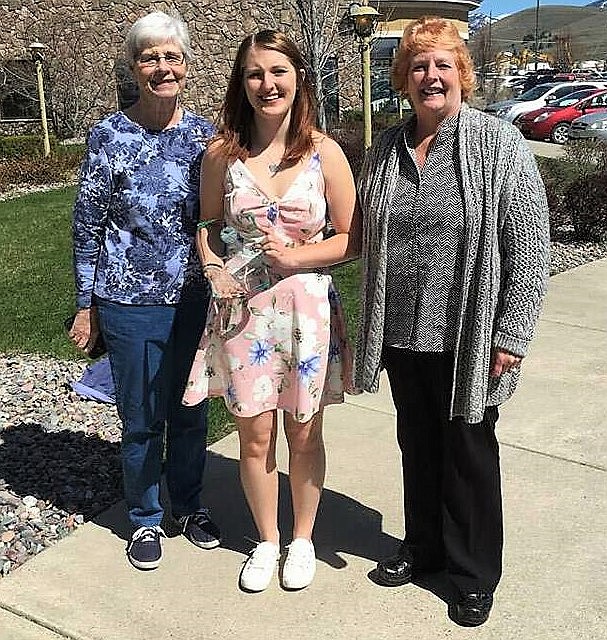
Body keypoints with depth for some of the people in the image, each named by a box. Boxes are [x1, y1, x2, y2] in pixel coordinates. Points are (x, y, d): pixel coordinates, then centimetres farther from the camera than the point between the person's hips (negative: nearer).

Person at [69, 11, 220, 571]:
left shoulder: (205, 135, 1)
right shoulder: (110, 137, -7)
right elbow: (88, 225, -2)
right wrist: (86, 306, -1)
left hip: (194, 300, 3)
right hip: (131, 304, -2)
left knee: (191, 413, 15)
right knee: (141, 420, 10)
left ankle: (189, 505, 38)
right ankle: (145, 518, 32)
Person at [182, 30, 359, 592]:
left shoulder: (324, 152, -5)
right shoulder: (222, 154, -2)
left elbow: (351, 239, -2)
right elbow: (209, 224, 11)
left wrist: (297, 257, -16)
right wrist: (214, 268, -8)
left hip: (307, 308, 0)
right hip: (242, 310, 1)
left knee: (304, 435, 12)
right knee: (255, 435, 11)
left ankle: (302, 538, 36)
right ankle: (267, 540, 35)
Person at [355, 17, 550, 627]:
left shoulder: (499, 144, -9)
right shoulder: (385, 149, 6)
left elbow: (530, 250, -11)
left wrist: (510, 336, -14)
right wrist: (371, 322, 11)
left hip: (466, 340, -4)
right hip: (400, 335, 5)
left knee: (469, 452, 10)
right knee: (417, 444, 19)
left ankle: (474, 574, 30)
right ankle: (422, 546, 41)